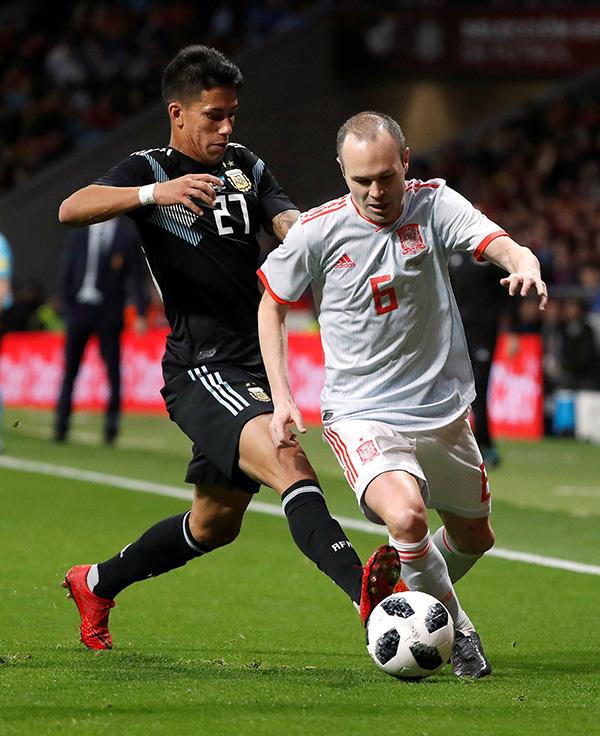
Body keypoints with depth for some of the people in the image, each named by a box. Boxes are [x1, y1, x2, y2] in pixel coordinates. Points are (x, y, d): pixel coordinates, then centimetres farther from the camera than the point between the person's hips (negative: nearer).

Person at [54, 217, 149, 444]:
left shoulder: (128, 235, 1)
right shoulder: (79, 234, 8)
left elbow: (137, 276, 0)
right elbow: (67, 274, 10)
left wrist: (141, 314, -6)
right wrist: (67, 310, 2)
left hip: (109, 313, -2)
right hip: (80, 309, 2)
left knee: (113, 371, -3)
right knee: (70, 369, 4)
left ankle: (111, 426, 4)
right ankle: (61, 425, 10)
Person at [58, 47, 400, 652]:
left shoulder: (247, 167, 16)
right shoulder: (150, 169, -2)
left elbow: (293, 226, 1)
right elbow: (72, 209, -20)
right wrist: (155, 194, -36)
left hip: (253, 369, 8)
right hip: (200, 370, -8)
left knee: (216, 522, 18)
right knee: (288, 462, -30)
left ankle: (96, 584, 38)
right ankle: (362, 590, -49)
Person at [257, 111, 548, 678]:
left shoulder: (433, 204, -7)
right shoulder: (316, 231, -10)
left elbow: (499, 244, -24)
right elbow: (272, 306, 5)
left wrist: (525, 263, -48)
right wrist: (281, 397, -4)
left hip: (443, 410, 4)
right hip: (361, 414, -3)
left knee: (473, 538, 17)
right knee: (404, 515, -29)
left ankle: (410, 595, 48)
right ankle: (457, 633, -6)